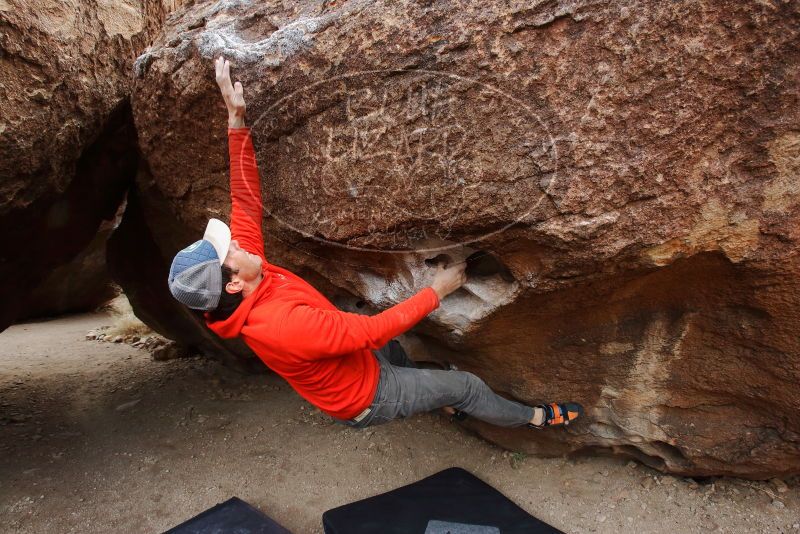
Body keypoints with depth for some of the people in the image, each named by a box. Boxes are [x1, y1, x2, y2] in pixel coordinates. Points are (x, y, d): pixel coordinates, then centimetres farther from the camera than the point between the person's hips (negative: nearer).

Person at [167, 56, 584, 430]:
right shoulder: (285, 324, -42)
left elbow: (246, 200, -13)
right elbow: (374, 331, -35)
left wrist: (236, 117, -17)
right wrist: (436, 291, -22)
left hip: (347, 366, 8)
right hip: (364, 398, -7)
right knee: (467, 386, 6)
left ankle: (436, 396, 43)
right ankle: (535, 417, 36)